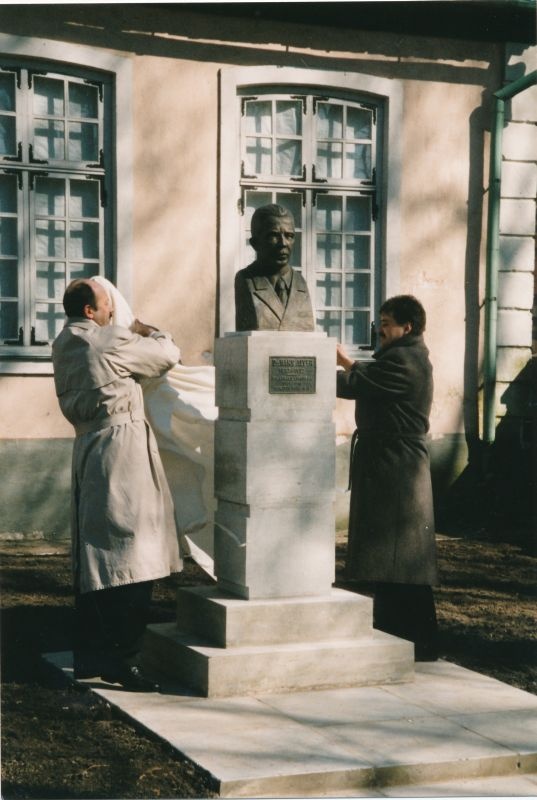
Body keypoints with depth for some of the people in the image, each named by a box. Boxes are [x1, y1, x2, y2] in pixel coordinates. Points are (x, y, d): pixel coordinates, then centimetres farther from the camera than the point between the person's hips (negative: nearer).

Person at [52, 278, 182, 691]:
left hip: (87, 447, 9)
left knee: (91, 558, 12)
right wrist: (148, 331, 18)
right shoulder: (111, 341, -11)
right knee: (132, 560, -6)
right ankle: (122, 658, -7)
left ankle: (89, 656, 19)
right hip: (121, 449, -9)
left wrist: (133, 336, 24)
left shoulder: (64, 345, 12)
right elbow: (169, 354, 0)